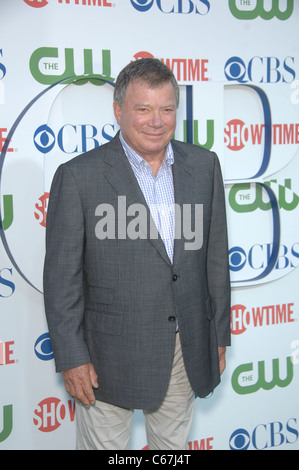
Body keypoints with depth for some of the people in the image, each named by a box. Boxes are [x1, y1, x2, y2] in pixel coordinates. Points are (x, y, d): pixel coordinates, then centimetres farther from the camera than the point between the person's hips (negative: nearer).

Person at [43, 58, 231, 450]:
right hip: (111, 354, -3)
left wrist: (219, 335, 9)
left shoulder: (204, 164, 2)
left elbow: (216, 255, 7)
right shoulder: (78, 176, -12)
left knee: (174, 445, 21)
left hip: (187, 349, 4)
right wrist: (71, 358, -9)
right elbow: (62, 277, -9)